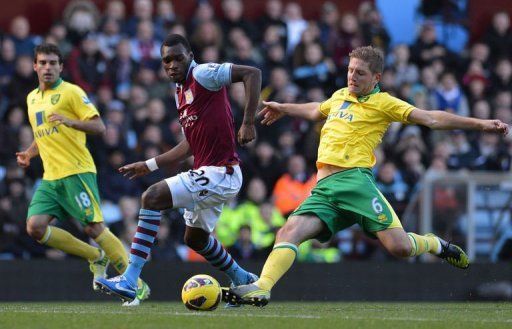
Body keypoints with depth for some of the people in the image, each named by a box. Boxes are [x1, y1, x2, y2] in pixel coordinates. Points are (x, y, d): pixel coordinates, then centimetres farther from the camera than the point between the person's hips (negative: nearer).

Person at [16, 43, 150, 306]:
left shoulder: (70, 92, -3)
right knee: (35, 227, -10)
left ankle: (137, 285, -7)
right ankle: (96, 257, 6)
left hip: (77, 171, -7)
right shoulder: (32, 98, 19)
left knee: (94, 227, -14)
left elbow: (99, 126, -10)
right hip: (50, 177, 7)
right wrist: (29, 153, 14)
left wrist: (71, 121, -26)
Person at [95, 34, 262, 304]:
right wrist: (149, 166, 22)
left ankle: (129, 281, -20)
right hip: (208, 173, 10)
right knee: (195, 238, 26)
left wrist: (248, 122, -25)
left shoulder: (203, 74, -10)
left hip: (219, 174, -10)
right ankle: (243, 280, 44)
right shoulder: (181, 92, 17)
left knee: (152, 198, -18)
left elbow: (252, 73, -20)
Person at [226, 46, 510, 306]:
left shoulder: (382, 103, 5)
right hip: (323, 188, 6)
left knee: (399, 247, -18)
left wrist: (480, 124, -8)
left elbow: (430, 118, 0)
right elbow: (315, 111, 48)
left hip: (354, 180, -6)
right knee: (288, 233, -18)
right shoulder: (340, 96, 24)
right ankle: (261, 288, -28)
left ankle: (435, 245, 15)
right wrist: (283, 109, 62)